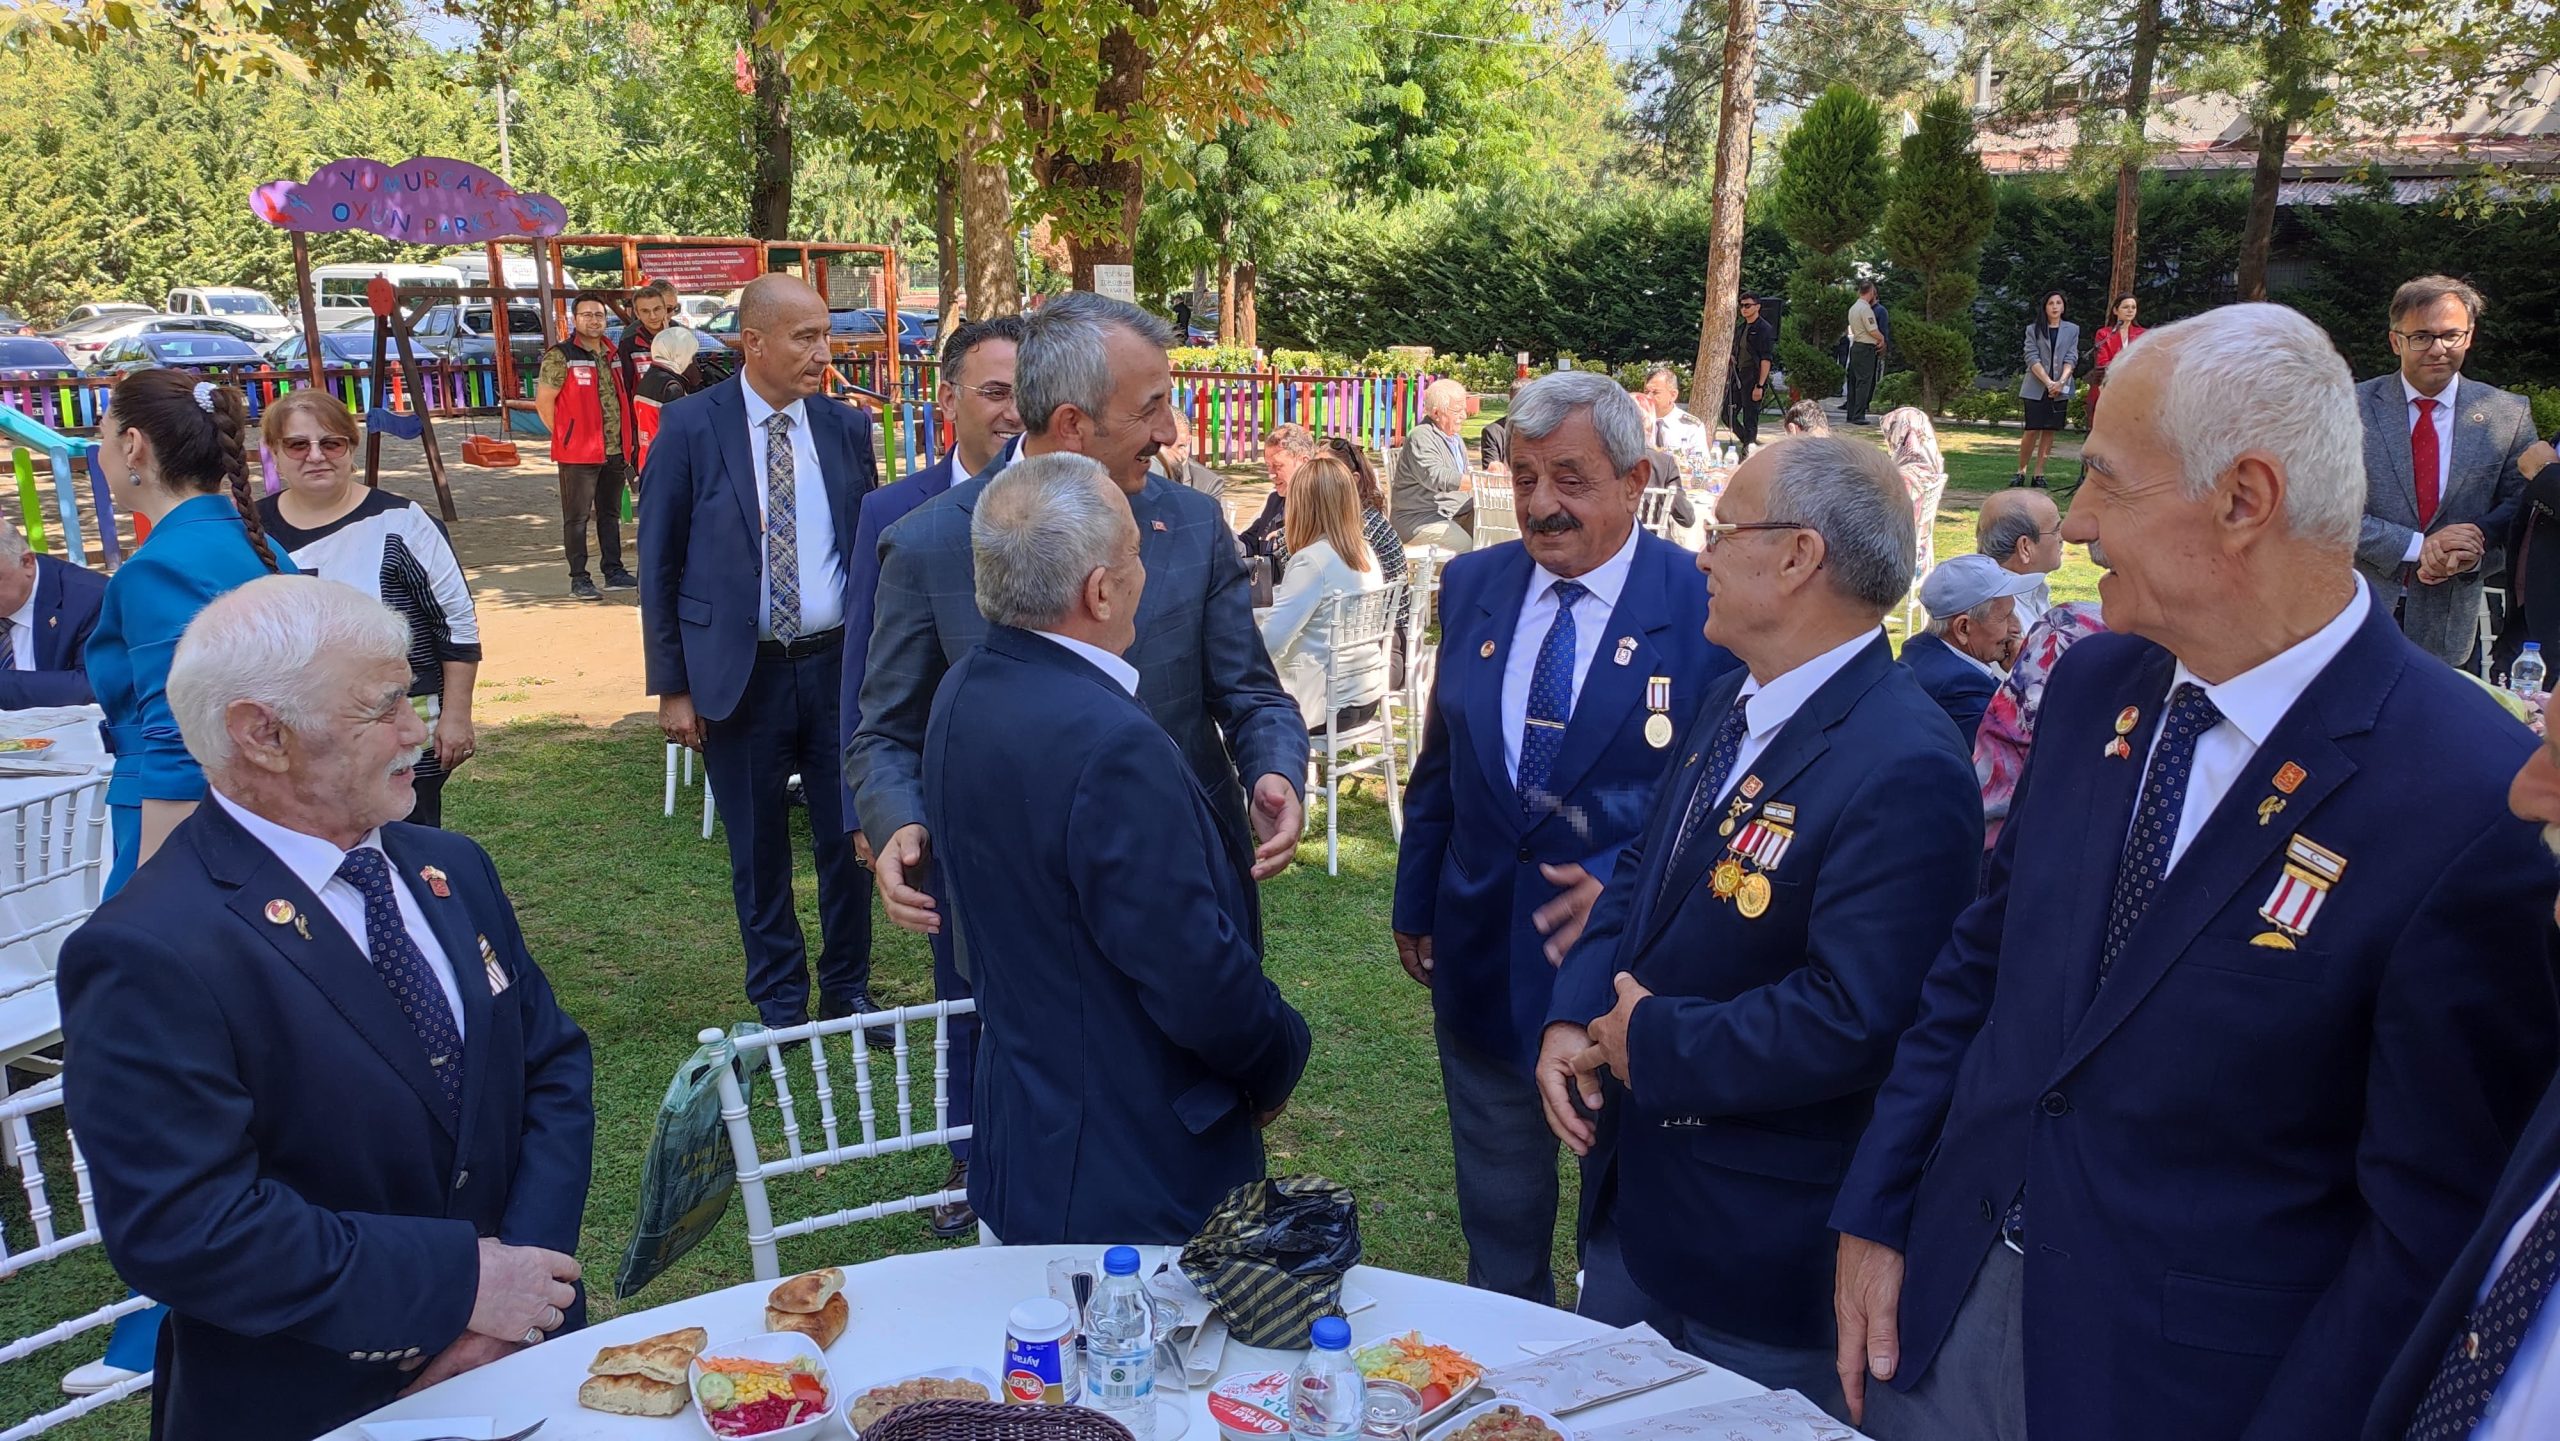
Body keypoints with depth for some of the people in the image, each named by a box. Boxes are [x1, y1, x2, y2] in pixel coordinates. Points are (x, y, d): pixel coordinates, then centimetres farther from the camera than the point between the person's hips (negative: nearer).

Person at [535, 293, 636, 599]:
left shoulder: (612, 354, 12)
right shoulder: (560, 356, -8)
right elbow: (543, 401, -9)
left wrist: (625, 440, 11)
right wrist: (566, 436, -6)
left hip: (614, 451, 6)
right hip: (578, 453, -6)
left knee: (610, 513, 14)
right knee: (577, 517, 1)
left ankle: (614, 572, 23)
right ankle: (579, 579, 5)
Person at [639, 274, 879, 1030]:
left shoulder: (848, 427, 2)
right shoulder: (691, 427, -6)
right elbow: (660, 566, -2)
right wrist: (672, 685, -4)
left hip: (838, 663, 2)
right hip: (739, 674, -2)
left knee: (848, 839, 7)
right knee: (759, 853, 10)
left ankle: (846, 990, 27)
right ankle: (780, 1005, 27)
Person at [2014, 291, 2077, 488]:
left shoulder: (2072, 329, 10)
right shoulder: (2033, 329, 5)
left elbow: (2071, 358, 1)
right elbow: (2032, 359, -5)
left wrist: (2061, 381, -15)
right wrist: (2048, 382, -16)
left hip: (2060, 390, 2)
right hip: (2035, 388, -2)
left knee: (2049, 431, 1)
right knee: (2032, 431, -6)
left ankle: (2038, 473, 4)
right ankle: (2021, 471, 4)